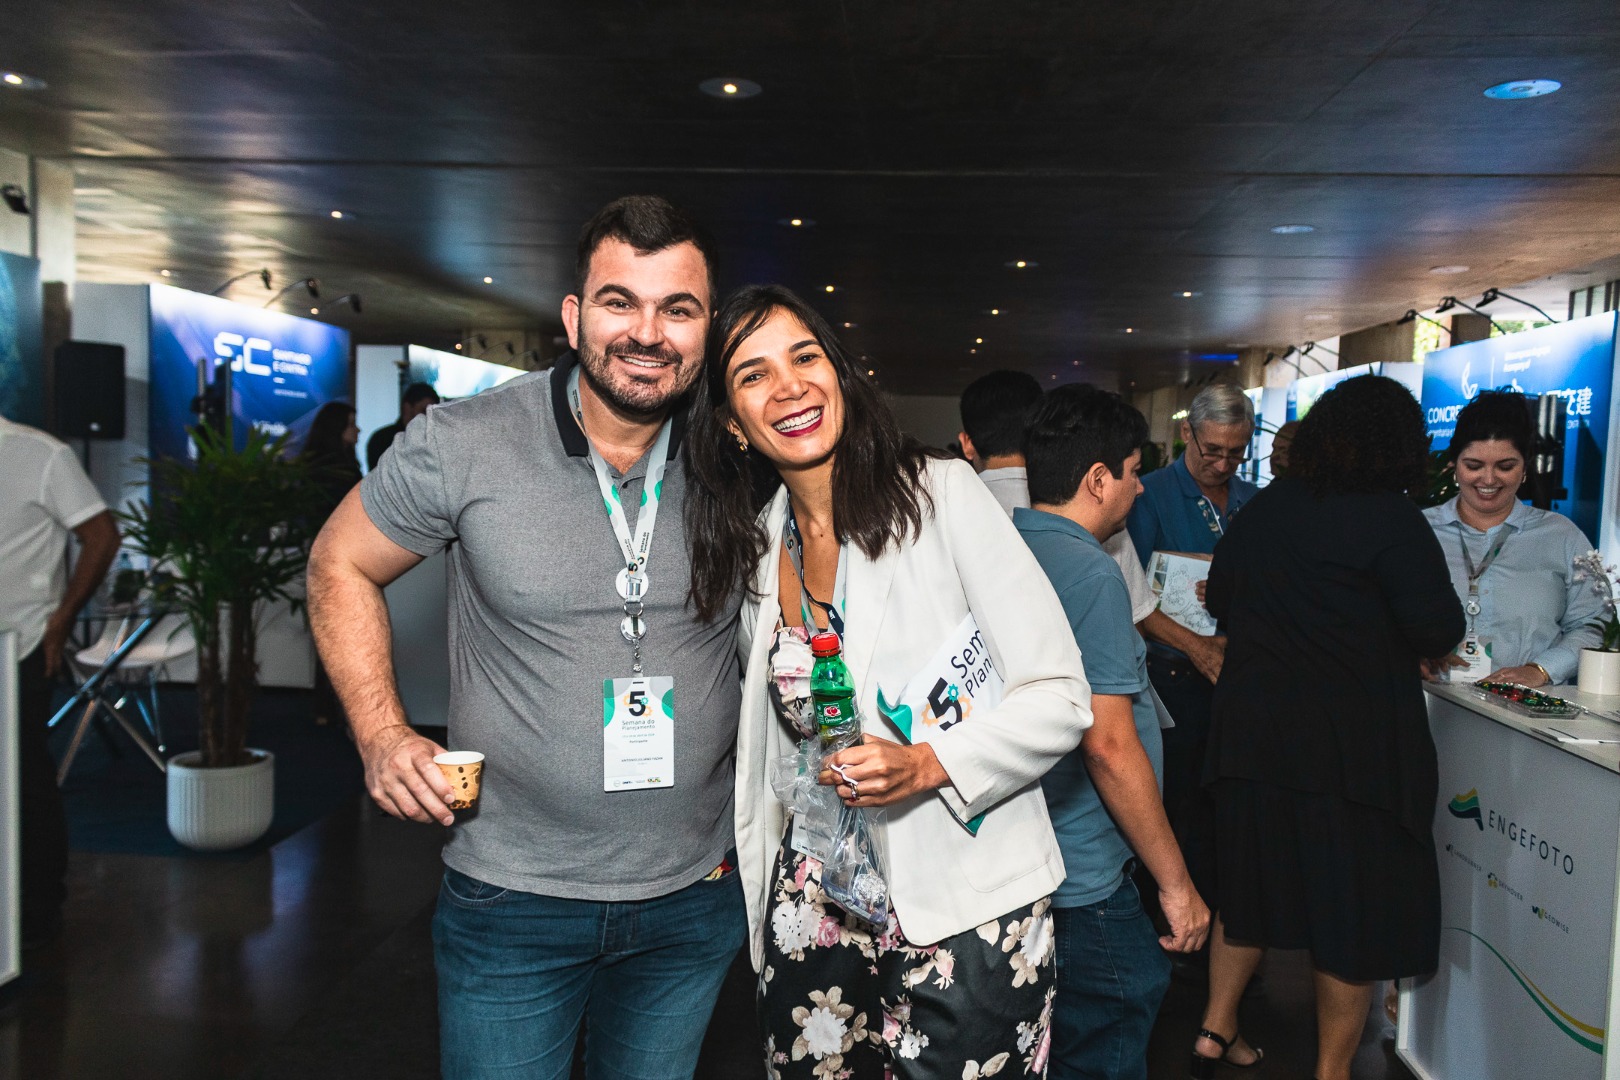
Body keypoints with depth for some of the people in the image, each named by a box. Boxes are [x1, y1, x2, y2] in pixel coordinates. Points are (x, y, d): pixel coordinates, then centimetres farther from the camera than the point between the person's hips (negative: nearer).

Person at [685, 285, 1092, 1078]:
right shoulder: (754, 547, 5)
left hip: (966, 911, -4)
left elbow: (1061, 698, -11)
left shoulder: (940, 493, -10)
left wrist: (928, 764, -23)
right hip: (813, 915, 4)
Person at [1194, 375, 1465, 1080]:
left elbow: (1220, 601, 15)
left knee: (1251, 887, 20)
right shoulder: (1390, 519, -14)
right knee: (1354, 912, 10)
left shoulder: (1262, 509, 4)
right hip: (1351, 746, -5)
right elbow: (1438, 629, -18)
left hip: (1253, 731, 6)